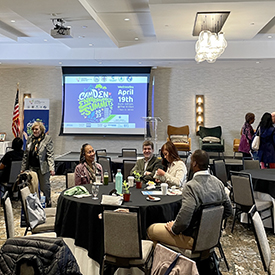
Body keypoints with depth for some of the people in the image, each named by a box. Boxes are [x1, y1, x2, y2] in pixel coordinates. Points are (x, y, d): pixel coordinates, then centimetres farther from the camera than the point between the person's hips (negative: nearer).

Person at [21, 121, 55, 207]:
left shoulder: (47, 139, -5)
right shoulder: (30, 139, 10)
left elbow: (50, 155, -9)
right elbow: (26, 154, 15)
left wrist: (51, 168, -18)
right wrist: (23, 168, 14)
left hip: (43, 167, -4)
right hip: (31, 167, 5)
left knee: (44, 187, 4)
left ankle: (47, 203, 22)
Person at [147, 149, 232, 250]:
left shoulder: (190, 187, -27)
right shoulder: (218, 182, -4)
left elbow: (183, 221, -32)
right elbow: (228, 211, 5)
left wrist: (173, 229, -12)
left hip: (194, 239, -8)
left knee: (151, 229, 8)